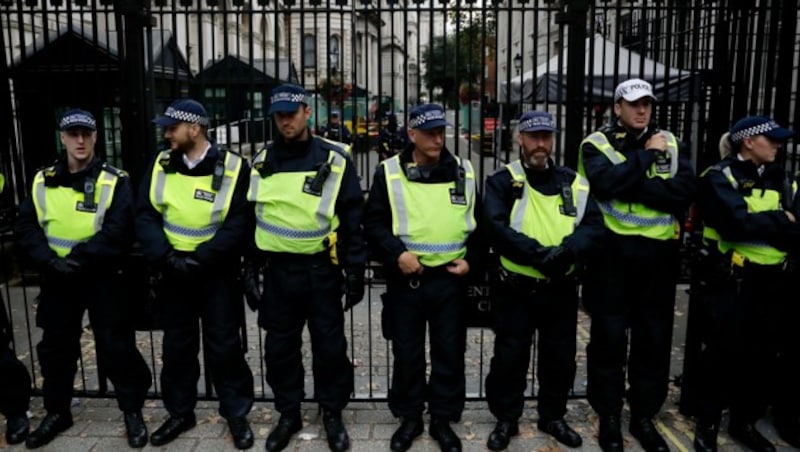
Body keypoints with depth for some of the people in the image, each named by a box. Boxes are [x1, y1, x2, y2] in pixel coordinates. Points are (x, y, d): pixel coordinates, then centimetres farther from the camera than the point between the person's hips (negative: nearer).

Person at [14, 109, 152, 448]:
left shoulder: (114, 181, -7)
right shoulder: (42, 181, 5)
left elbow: (118, 231, -16)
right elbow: (25, 228, 0)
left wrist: (79, 257, -23)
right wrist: (49, 260, -16)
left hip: (102, 277, -4)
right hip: (57, 279, 4)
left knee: (114, 345, 1)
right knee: (55, 346, 15)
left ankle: (133, 410, 18)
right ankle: (57, 412, 33)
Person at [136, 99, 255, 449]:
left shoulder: (232, 167, -9)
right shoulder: (161, 165, 3)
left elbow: (238, 223, -14)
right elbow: (145, 215, -1)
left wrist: (200, 259, -21)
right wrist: (165, 257, -16)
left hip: (217, 273, -4)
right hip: (173, 273, 4)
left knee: (223, 346, 4)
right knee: (177, 346, 14)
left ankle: (236, 414, 21)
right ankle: (180, 412, 32)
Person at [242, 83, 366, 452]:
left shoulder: (334, 160, -5)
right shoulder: (261, 162, 5)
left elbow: (352, 219, -4)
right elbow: (251, 218, 10)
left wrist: (355, 271, -6)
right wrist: (251, 270, 6)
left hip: (321, 270, -3)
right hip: (278, 270, 3)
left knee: (329, 345, 8)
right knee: (279, 346, 12)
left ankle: (332, 414, 27)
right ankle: (288, 414, 31)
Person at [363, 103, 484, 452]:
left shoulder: (463, 172, 6)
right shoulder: (389, 172, -1)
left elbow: (478, 223, 14)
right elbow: (373, 222, -2)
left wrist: (471, 259, 2)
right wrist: (397, 253, -16)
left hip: (450, 280, 2)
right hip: (405, 280, -1)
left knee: (449, 353, 10)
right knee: (406, 354, 10)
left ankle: (443, 420, 27)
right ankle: (409, 418, 29)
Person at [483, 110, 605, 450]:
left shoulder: (573, 182, 6)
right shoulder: (502, 181, -4)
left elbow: (594, 226, -4)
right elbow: (496, 228, -18)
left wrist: (566, 251, -22)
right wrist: (539, 254, -25)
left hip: (561, 288, 4)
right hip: (515, 288, -3)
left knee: (561, 357, 15)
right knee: (510, 357, 6)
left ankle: (552, 417, 35)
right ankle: (506, 420, 25)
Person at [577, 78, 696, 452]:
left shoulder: (671, 143, 8)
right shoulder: (597, 144, 0)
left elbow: (684, 192, -8)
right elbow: (606, 183, -21)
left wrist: (631, 183, -16)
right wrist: (647, 156, -13)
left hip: (658, 254, 3)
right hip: (613, 252, -3)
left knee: (655, 338, 11)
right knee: (609, 337, 5)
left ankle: (644, 416, 27)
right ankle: (609, 417, 20)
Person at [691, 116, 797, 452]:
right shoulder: (720, 177, -7)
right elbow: (738, 224, -21)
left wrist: (760, 225, -16)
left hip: (772, 280, 6)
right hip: (730, 279, -6)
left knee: (768, 354, 13)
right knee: (724, 353, 2)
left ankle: (745, 421, 31)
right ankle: (707, 424, 18)